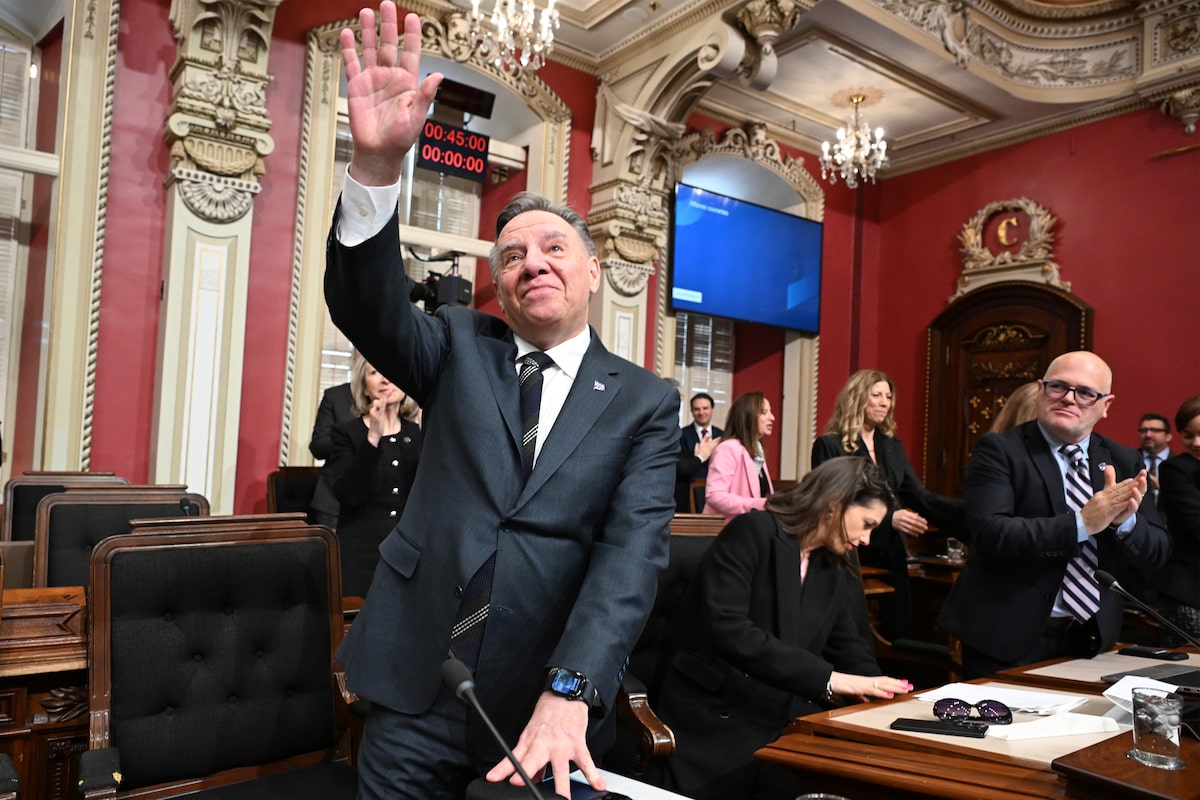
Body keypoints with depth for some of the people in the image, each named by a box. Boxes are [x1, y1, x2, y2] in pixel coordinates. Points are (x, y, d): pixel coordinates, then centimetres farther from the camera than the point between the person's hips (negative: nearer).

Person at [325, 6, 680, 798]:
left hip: (550, 708, -1)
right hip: (416, 693, 2)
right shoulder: (460, 348, 4)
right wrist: (376, 167, -30)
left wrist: (569, 693, -26)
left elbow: (632, 551, -13)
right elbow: (368, 307, -14)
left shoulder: (647, 402, -2)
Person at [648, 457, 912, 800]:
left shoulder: (837, 575, 13)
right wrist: (827, 678, -23)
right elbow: (726, 629, -21)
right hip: (713, 723, -6)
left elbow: (853, 653, 14)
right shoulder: (753, 531, -10)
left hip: (785, 724, 6)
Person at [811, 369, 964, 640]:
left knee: (898, 636, 9)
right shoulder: (829, 445, -8)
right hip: (850, 559, -6)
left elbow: (919, 497, 5)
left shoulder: (892, 446, 12)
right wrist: (887, 519, -23)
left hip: (890, 558, 6)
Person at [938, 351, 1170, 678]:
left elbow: (1157, 553, 4)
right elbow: (990, 533, -22)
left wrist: (1126, 520, -17)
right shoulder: (998, 451, -9)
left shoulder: (1124, 461, 7)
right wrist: (1081, 524, -27)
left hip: (1091, 638, 5)